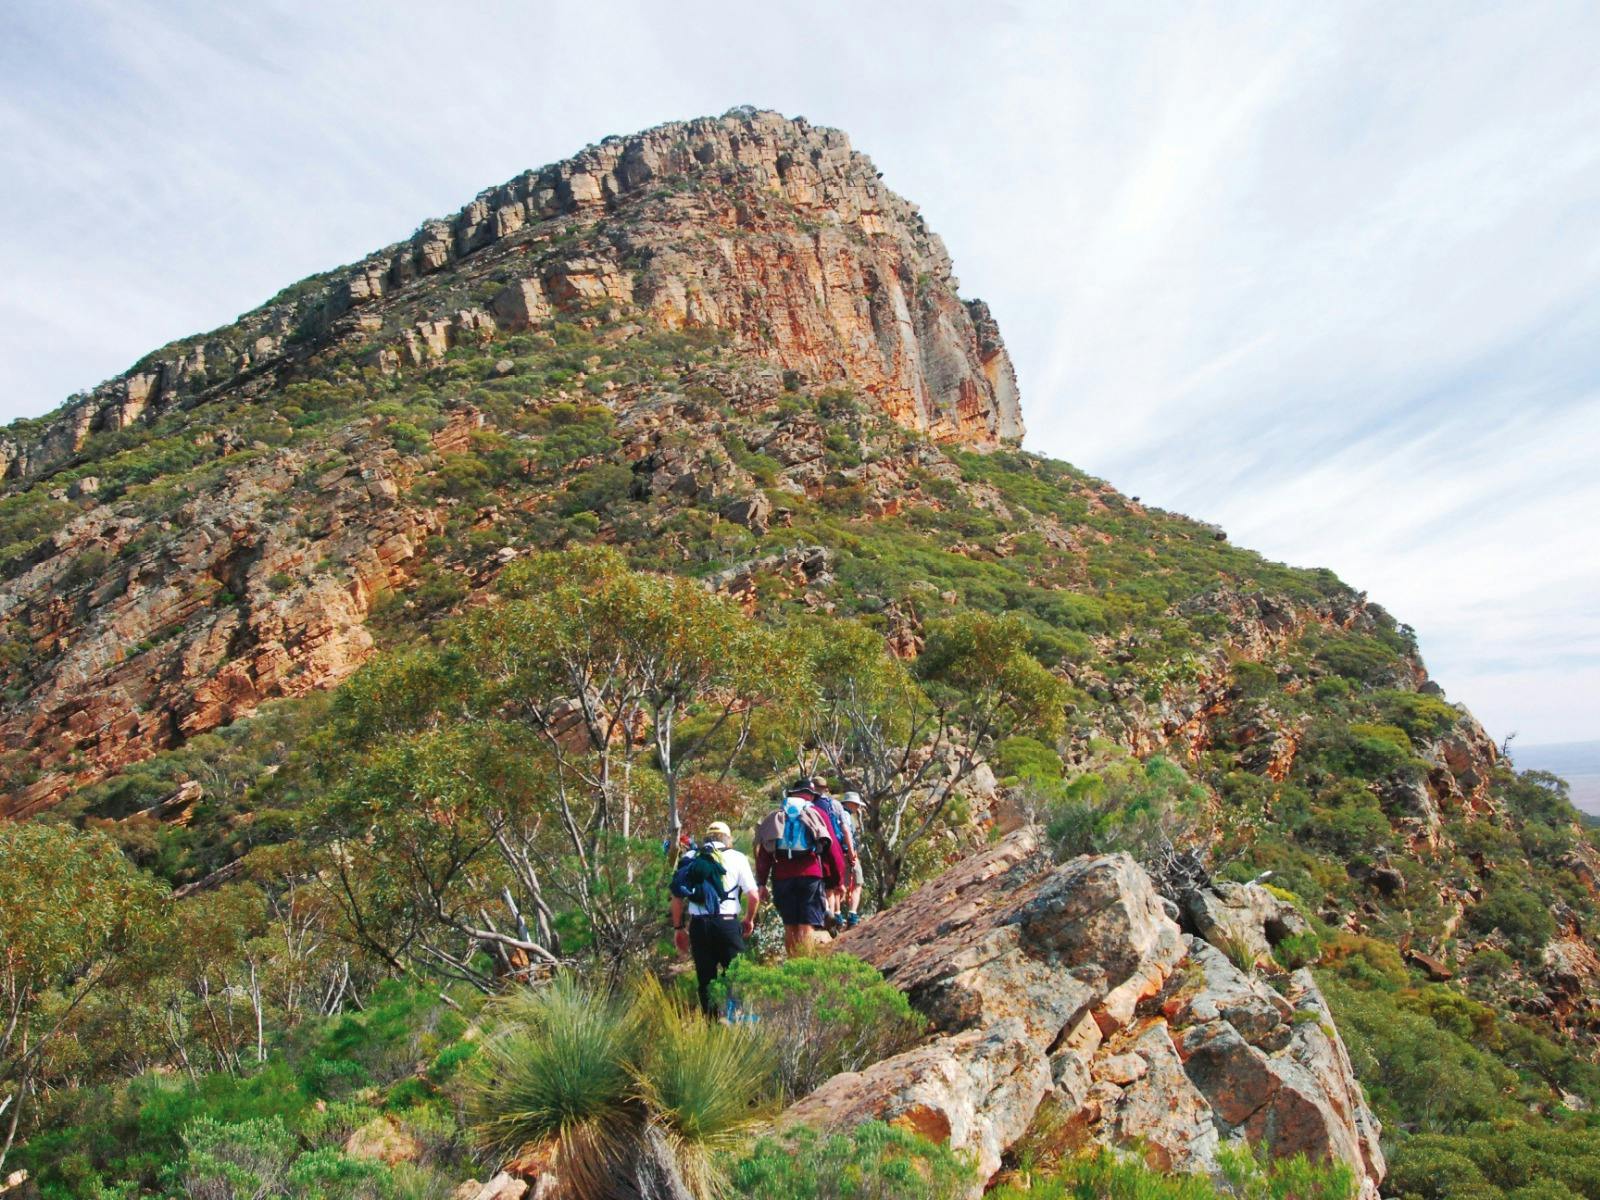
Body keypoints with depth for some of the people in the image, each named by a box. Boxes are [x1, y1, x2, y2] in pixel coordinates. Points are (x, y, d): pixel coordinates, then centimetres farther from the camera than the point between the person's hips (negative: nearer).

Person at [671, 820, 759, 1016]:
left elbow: (677, 896, 8)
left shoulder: (690, 859, 12)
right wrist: (749, 920, 16)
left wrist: (678, 927, 16)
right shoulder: (737, 858, 5)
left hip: (698, 925, 3)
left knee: (705, 977, 11)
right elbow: (754, 896, -1)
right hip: (727, 924, -2)